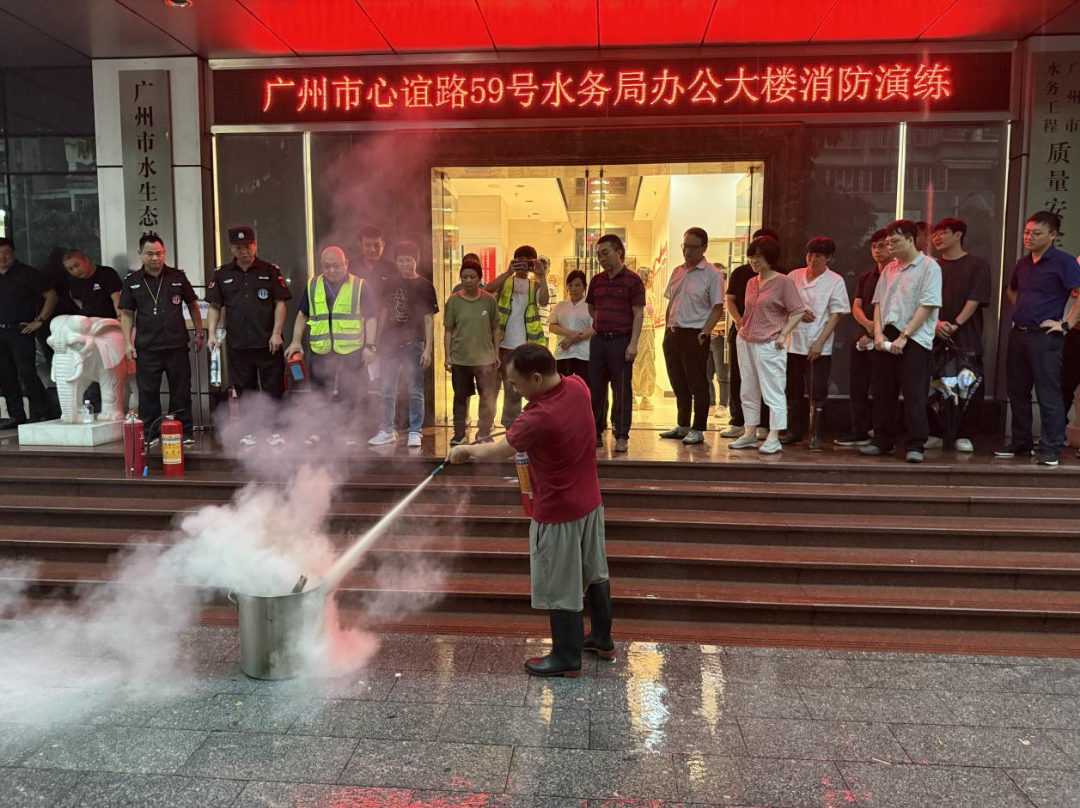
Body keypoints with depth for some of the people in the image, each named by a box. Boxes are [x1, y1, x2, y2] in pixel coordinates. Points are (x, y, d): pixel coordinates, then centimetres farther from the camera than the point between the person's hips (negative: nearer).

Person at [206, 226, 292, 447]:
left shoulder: (270, 271, 3)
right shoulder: (222, 274, 9)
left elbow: (280, 303, 0)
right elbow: (215, 306, 11)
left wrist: (276, 333, -8)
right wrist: (212, 333, 0)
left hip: (267, 343, -2)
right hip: (237, 343, 2)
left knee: (273, 388, 1)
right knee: (244, 389, 9)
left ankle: (274, 431, 12)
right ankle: (250, 431, 20)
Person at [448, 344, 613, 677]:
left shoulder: (538, 418, -31)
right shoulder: (577, 387, -7)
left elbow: (498, 452, -17)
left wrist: (466, 450, 2)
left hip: (557, 514, -8)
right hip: (590, 502, 8)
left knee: (561, 588, 8)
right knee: (594, 573, 22)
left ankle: (567, 659, 24)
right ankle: (602, 640, 39)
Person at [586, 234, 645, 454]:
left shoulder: (632, 280, -4)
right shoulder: (597, 280, 11)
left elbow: (638, 314, -9)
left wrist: (633, 344, -15)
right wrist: (602, 324, 13)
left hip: (621, 341, -5)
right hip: (598, 340, 5)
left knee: (622, 390, 0)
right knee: (595, 388, 7)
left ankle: (621, 436, 7)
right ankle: (596, 433, 17)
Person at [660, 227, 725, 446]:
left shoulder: (712, 274, -6)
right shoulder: (677, 271, 13)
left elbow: (718, 308, -9)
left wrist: (704, 333, -16)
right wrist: (667, 328, 10)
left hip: (694, 335, -7)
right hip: (673, 333, 7)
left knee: (697, 384, -1)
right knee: (678, 383, 13)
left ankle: (698, 430, 6)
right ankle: (682, 426, 24)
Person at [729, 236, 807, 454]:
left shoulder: (783, 282, -7)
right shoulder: (751, 283, 13)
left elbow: (797, 311, -9)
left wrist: (783, 334, -13)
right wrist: (742, 326, 12)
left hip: (769, 345, -7)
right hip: (746, 342, 7)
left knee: (773, 392, -4)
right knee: (748, 391, 12)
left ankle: (773, 439, -1)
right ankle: (750, 435, 20)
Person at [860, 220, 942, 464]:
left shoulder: (928, 267, -3)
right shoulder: (889, 269, 16)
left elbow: (927, 306, -11)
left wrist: (904, 336, -16)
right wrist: (878, 332, -2)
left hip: (914, 340, -6)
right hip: (886, 338, 6)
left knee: (914, 395, -5)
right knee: (883, 393, 9)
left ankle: (915, 446, 0)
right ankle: (882, 441, 19)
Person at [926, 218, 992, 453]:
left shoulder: (977, 264, 4)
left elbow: (975, 299, -5)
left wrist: (955, 324, -16)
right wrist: (936, 323, -12)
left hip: (966, 339, -3)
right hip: (935, 338, 3)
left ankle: (963, 436, 9)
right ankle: (934, 434, 11)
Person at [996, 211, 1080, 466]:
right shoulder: (1023, 263, 14)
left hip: (1045, 337, -7)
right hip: (1018, 334, 7)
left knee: (1048, 394, -4)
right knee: (1017, 392, 12)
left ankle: (1051, 449, 2)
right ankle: (1021, 443, 23)